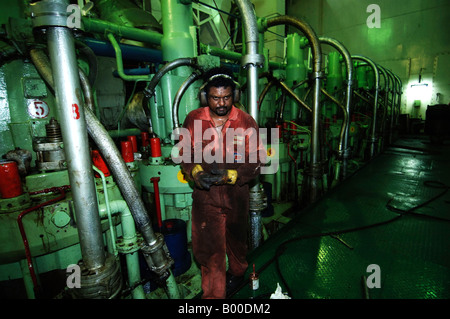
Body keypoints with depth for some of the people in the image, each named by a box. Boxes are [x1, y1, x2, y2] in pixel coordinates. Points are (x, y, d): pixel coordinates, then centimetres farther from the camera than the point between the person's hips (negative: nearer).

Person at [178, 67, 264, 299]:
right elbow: (185, 154, -1)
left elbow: (255, 164, -11)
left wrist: (229, 175, -27)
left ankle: (237, 271, 58)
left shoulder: (246, 122, -9)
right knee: (208, 249, 2)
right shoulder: (193, 119, -6)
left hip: (236, 194, 1)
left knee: (236, 240, 25)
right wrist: (195, 172, -21)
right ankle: (213, 295, 28)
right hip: (205, 196, 0)